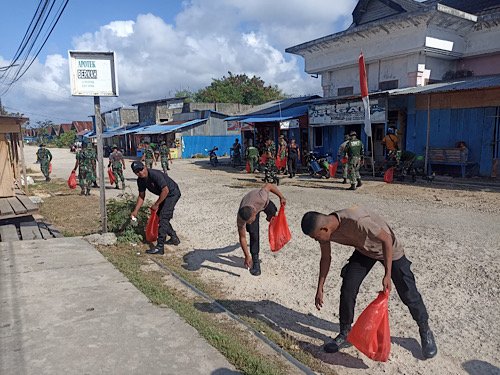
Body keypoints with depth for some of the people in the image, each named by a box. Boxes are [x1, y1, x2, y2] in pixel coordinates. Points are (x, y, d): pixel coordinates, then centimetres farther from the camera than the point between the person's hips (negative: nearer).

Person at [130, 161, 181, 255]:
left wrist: (156, 204, -18)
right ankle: (174, 238, 32)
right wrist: (135, 211, 0)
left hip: (172, 193, -9)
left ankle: (160, 247, -15)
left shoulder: (155, 174, -30)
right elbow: (141, 196, 7)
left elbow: (165, 190, -28)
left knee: (163, 217, -15)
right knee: (159, 216, 16)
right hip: (164, 195, 9)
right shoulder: (140, 180, -4)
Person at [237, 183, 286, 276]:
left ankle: (270, 218, 70)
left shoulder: (261, 198, -50)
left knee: (272, 213, 31)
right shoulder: (240, 218, -41)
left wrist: (281, 197, -15)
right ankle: (255, 262, 0)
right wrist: (247, 256, -30)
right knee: (254, 234, -16)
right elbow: (242, 237, -29)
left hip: (265, 203, 2)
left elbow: (269, 185, -29)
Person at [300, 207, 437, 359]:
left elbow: (387, 239, -29)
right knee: (347, 291, -5)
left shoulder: (357, 221, -43)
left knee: (408, 294, 2)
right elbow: (326, 259, -2)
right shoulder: (325, 228, -21)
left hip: (389, 249, -5)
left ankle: (425, 332, 28)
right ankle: (345, 335, 14)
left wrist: (387, 275, -28)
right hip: (364, 251, 5)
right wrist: (319, 289, 2)